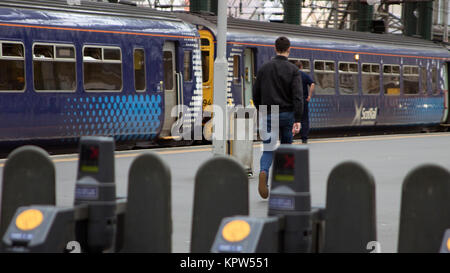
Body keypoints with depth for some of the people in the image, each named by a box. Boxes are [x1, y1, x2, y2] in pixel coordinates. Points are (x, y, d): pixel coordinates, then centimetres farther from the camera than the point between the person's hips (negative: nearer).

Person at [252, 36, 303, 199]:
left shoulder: (264, 68, 3)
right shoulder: (293, 70, -4)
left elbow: (256, 94, 8)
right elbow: (297, 96, -15)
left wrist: (261, 112, 25)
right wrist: (298, 120, -18)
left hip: (268, 115, 1)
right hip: (287, 114, -1)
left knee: (268, 151, -1)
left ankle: (263, 172, -32)